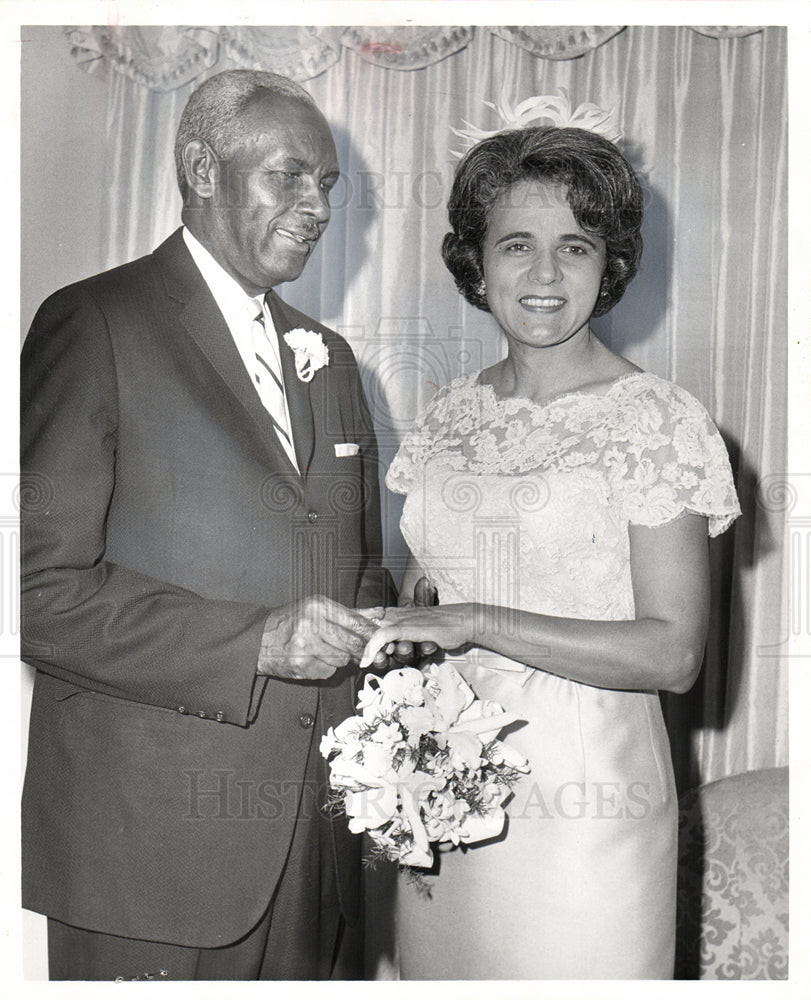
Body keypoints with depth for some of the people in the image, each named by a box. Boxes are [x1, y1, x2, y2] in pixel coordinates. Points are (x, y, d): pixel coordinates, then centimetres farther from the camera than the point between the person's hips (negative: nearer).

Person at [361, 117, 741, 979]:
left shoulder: (659, 420, -10)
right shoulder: (449, 416, 5)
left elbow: (672, 652, -14)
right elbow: (419, 593, 10)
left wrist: (479, 622, -22)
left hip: (584, 809, -4)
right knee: (439, 974, 17)